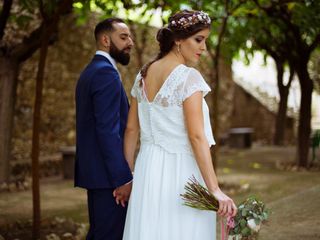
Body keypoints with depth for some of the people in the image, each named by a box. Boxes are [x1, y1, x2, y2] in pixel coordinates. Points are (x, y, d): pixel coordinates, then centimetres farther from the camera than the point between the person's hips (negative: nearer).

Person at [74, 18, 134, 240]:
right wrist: (123, 179, -20)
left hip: (94, 170, 10)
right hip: (108, 175, -10)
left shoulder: (91, 71, 17)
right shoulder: (106, 73, -14)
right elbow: (108, 131, -22)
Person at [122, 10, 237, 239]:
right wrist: (215, 190, -21)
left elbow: (131, 129, 11)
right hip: (180, 171, -7)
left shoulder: (143, 75, 8)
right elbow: (196, 136, -20)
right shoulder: (188, 77, -13)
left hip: (148, 169, 7)